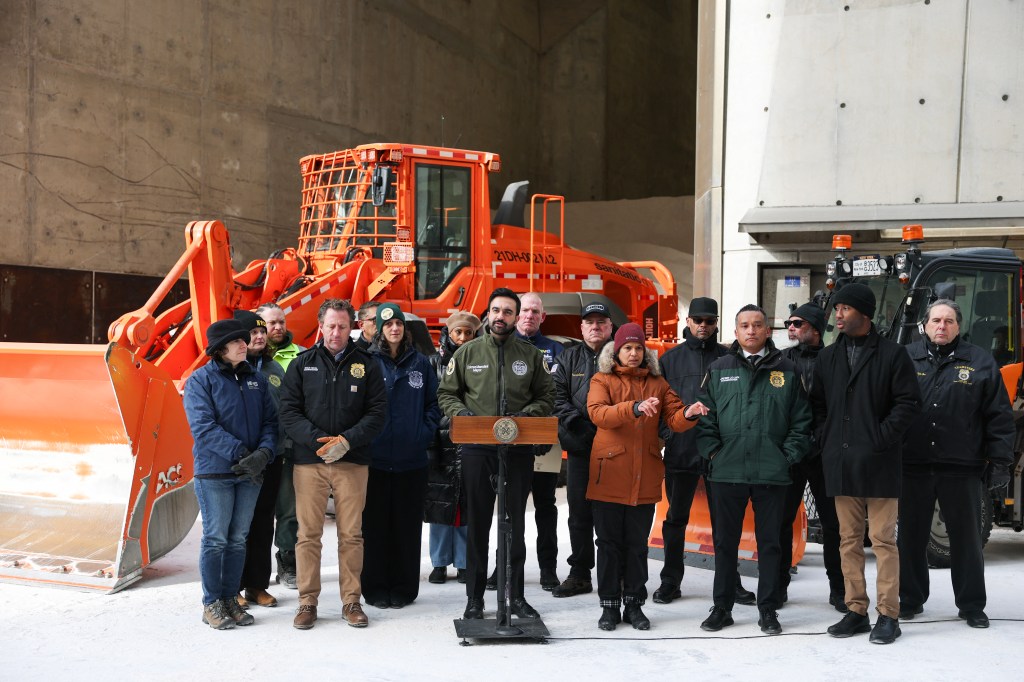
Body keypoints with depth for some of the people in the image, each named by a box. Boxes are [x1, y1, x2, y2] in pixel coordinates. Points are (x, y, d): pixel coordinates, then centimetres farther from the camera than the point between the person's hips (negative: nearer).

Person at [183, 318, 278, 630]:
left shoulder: (256, 379, 11)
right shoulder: (200, 380, -4)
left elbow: (270, 420, 8)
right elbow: (203, 427, -14)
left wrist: (264, 452, -12)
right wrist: (240, 453, -20)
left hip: (250, 473, 5)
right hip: (214, 472, -5)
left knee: (238, 539, 11)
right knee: (215, 539, 0)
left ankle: (230, 600, 20)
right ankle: (212, 604, 10)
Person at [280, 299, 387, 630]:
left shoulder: (366, 365, 6)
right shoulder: (302, 364, 7)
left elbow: (378, 411, 1)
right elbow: (289, 410, 0)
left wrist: (347, 441, -13)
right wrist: (317, 440, -14)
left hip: (353, 462, 0)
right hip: (309, 461, 0)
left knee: (351, 534, 4)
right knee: (308, 534, 2)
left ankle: (351, 601, 14)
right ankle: (307, 601, 11)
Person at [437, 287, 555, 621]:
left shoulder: (531, 355, 7)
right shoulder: (467, 353, 7)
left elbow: (546, 397, 8)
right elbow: (446, 393, 10)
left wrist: (526, 415, -9)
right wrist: (461, 413, -8)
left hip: (519, 450, 0)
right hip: (477, 448, 0)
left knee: (515, 524, 7)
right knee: (477, 524, 5)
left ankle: (514, 594, 17)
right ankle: (475, 597, 14)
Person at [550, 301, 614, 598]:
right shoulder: (569, 358, 14)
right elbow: (557, 395, 7)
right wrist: (575, 422, -7)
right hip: (579, 447, 3)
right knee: (580, 512, 7)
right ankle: (580, 575, 16)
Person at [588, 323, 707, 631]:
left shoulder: (657, 384, 12)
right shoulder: (602, 380, 2)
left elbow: (674, 418, 3)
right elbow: (597, 413, -17)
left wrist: (688, 415, -21)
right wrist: (634, 408, -32)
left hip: (644, 477, 2)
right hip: (610, 474, -2)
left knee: (637, 544, 9)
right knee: (609, 543, 4)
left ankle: (634, 603, 18)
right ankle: (610, 605, 13)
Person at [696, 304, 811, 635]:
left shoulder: (786, 370, 5)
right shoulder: (719, 369, 7)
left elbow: (801, 419, 6)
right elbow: (705, 416, 7)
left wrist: (789, 455, -3)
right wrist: (712, 451, -3)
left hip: (772, 472, -1)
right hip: (727, 471, 1)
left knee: (770, 542, 7)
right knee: (725, 542, 8)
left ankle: (768, 609, 17)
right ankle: (722, 606, 19)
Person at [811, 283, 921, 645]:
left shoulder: (892, 354, -3)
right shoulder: (828, 357, 12)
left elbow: (909, 402, -7)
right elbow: (818, 404, 17)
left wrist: (881, 438, -13)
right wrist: (829, 439, 5)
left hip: (878, 464, -5)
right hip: (840, 463, 5)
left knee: (883, 539, -1)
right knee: (849, 540, 9)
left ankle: (888, 615, 7)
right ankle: (856, 611, 17)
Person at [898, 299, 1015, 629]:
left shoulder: (980, 362, 4)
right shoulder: (906, 358, 5)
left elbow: (999, 416, 3)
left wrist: (1000, 460, -2)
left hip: (962, 468, -1)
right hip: (913, 466, 1)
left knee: (967, 538, 8)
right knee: (910, 536, 9)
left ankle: (972, 605, 19)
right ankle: (910, 600, 22)